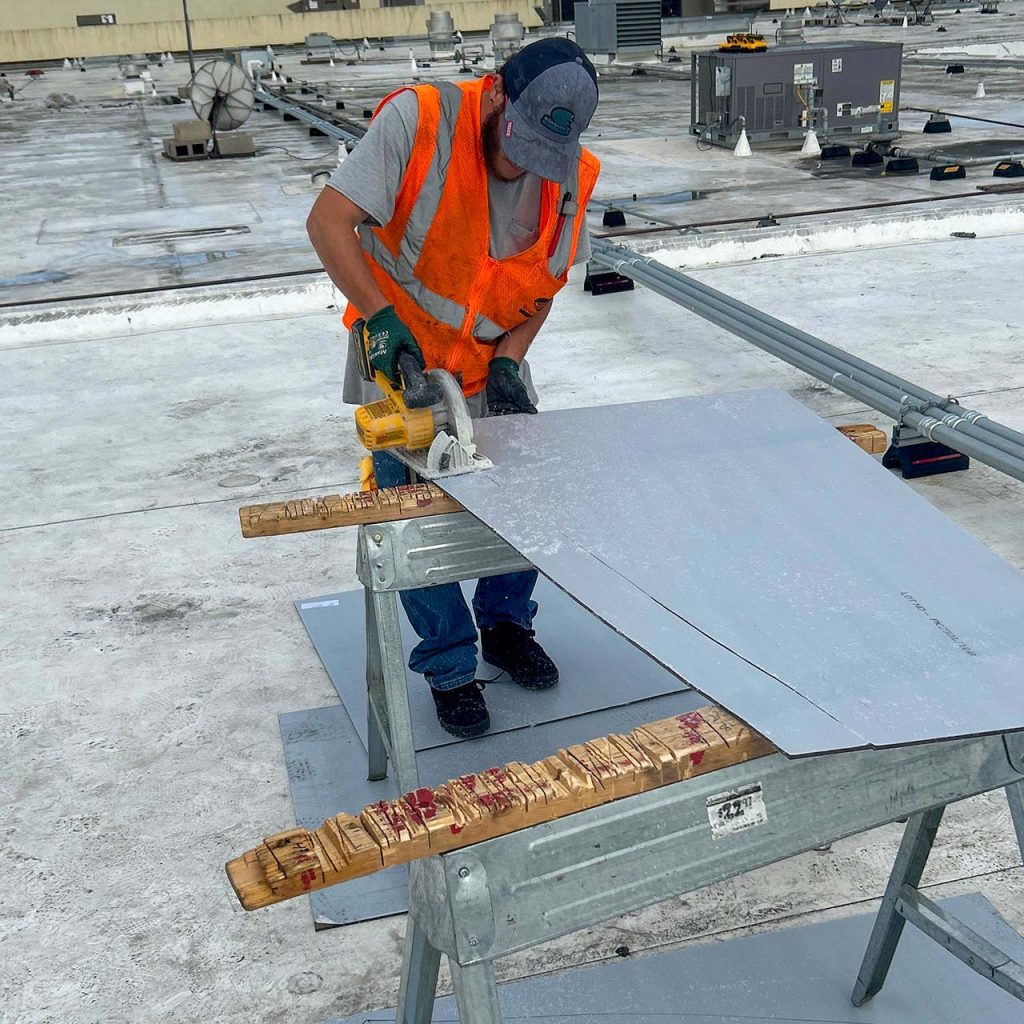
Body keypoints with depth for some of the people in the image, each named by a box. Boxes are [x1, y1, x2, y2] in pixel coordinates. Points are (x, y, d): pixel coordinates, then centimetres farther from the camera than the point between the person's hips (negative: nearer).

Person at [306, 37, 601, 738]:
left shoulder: (572, 175, -11)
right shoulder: (417, 122, -25)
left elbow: (548, 279, 0)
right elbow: (329, 221, -26)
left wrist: (509, 360, -13)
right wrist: (380, 316, -35)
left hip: (492, 363, 4)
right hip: (401, 362, -4)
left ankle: (505, 624, 32)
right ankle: (450, 668, 17)